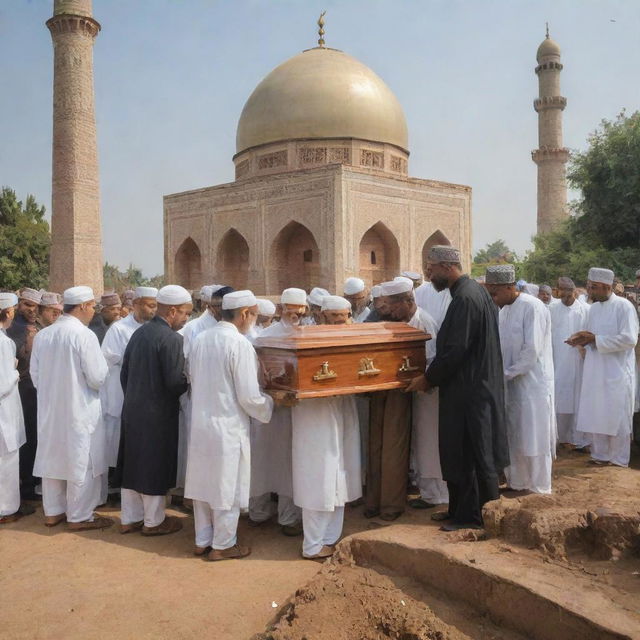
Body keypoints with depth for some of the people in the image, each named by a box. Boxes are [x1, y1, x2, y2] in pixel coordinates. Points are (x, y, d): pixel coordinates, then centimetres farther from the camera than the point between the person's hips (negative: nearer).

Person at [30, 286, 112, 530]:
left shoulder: (42, 335, 0)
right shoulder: (84, 335, -19)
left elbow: (35, 375, 8)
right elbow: (98, 378, -17)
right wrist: (101, 362, 3)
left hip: (50, 409, 6)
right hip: (79, 410, -6)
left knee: (52, 458, 17)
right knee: (81, 463, 6)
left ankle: (52, 511, 29)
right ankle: (79, 516, 16)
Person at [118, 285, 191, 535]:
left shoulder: (139, 333, 5)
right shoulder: (171, 339, -19)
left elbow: (124, 373, 9)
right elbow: (175, 382, -22)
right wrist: (190, 381, -1)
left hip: (132, 409, 8)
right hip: (158, 414, -7)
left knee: (133, 463, 16)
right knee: (155, 466, 7)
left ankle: (130, 518, 29)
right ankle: (153, 521, 22)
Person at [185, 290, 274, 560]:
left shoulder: (200, 339, 1)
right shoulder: (240, 344, -19)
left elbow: (194, 382, 11)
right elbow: (249, 396, -18)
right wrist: (269, 406, 1)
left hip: (200, 423, 7)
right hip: (228, 427, -7)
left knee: (203, 483, 17)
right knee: (227, 487, 9)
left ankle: (202, 540, 30)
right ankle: (222, 545, 22)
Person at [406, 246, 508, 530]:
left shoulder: (464, 299, -20)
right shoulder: (476, 290, 11)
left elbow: (454, 350, -23)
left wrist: (428, 378, -10)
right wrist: (434, 375, 16)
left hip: (468, 390, -10)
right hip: (478, 384, 10)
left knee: (468, 454, 2)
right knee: (460, 451, 17)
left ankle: (472, 516, 15)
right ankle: (460, 509, 28)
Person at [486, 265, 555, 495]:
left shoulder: (532, 307, -16)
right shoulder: (504, 310, 9)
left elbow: (532, 349, -20)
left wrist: (507, 373, -15)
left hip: (532, 383, -7)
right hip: (510, 384, 7)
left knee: (533, 440, 3)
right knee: (512, 437, 14)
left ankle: (539, 489, 18)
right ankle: (516, 482, 28)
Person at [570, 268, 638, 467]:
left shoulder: (624, 306, -10)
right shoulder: (593, 308, 10)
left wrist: (595, 339, -17)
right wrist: (583, 339, -3)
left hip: (617, 372, -6)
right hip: (595, 372, 6)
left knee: (617, 417, 2)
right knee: (595, 415, 10)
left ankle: (619, 459, 15)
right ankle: (600, 455, 23)